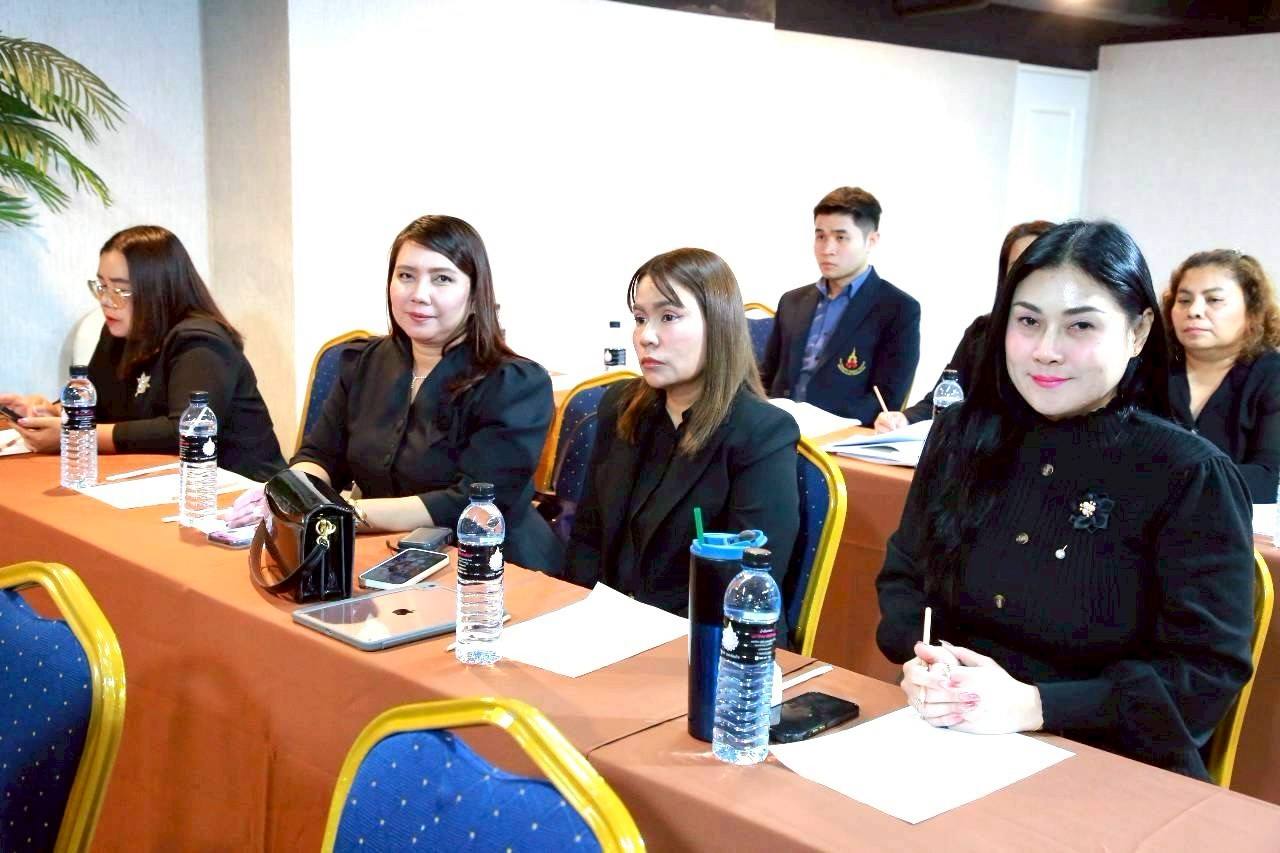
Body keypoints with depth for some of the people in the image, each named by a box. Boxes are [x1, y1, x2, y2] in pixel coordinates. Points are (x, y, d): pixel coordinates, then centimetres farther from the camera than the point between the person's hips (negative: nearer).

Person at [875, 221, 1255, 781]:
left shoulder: (1191, 477, -7)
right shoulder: (961, 435, 6)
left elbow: (1209, 673, -9)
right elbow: (903, 575, 13)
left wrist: (1032, 705, -20)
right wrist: (921, 657, -9)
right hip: (943, 742, 4)